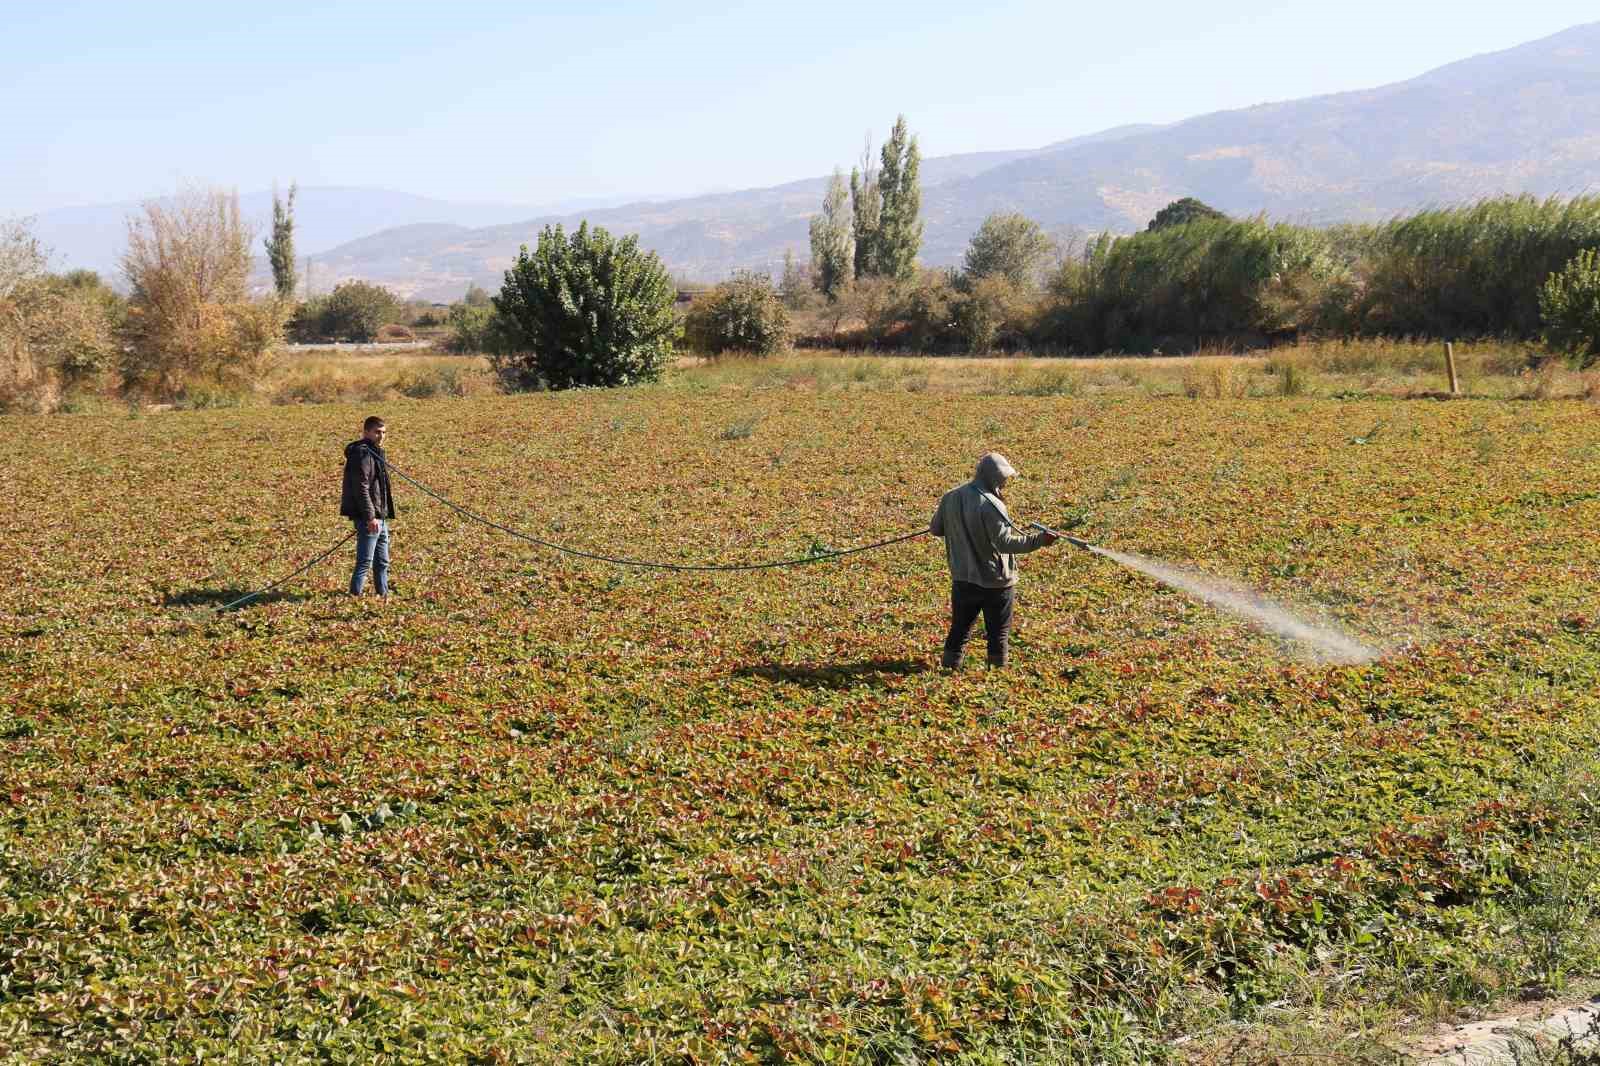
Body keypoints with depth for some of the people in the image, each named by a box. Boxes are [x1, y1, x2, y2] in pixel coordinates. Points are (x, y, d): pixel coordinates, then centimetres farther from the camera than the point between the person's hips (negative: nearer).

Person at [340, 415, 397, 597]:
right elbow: (361, 488, -22)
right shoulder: (362, 453, -15)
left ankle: (383, 594, 25)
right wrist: (370, 516, -25)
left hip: (380, 517, 10)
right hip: (368, 518, -10)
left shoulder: (374, 452, 17)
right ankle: (355, 595, -2)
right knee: (365, 562, -7)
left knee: (382, 562, 17)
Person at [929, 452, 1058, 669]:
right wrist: (1038, 540, -31)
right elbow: (1005, 542, -27)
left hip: (962, 580, 6)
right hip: (995, 582, -6)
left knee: (960, 629, 18)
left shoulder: (950, 498, -1)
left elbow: (935, 529, 11)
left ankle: (950, 667, 23)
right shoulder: (990, 505, -22)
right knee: (998, 634, 10)